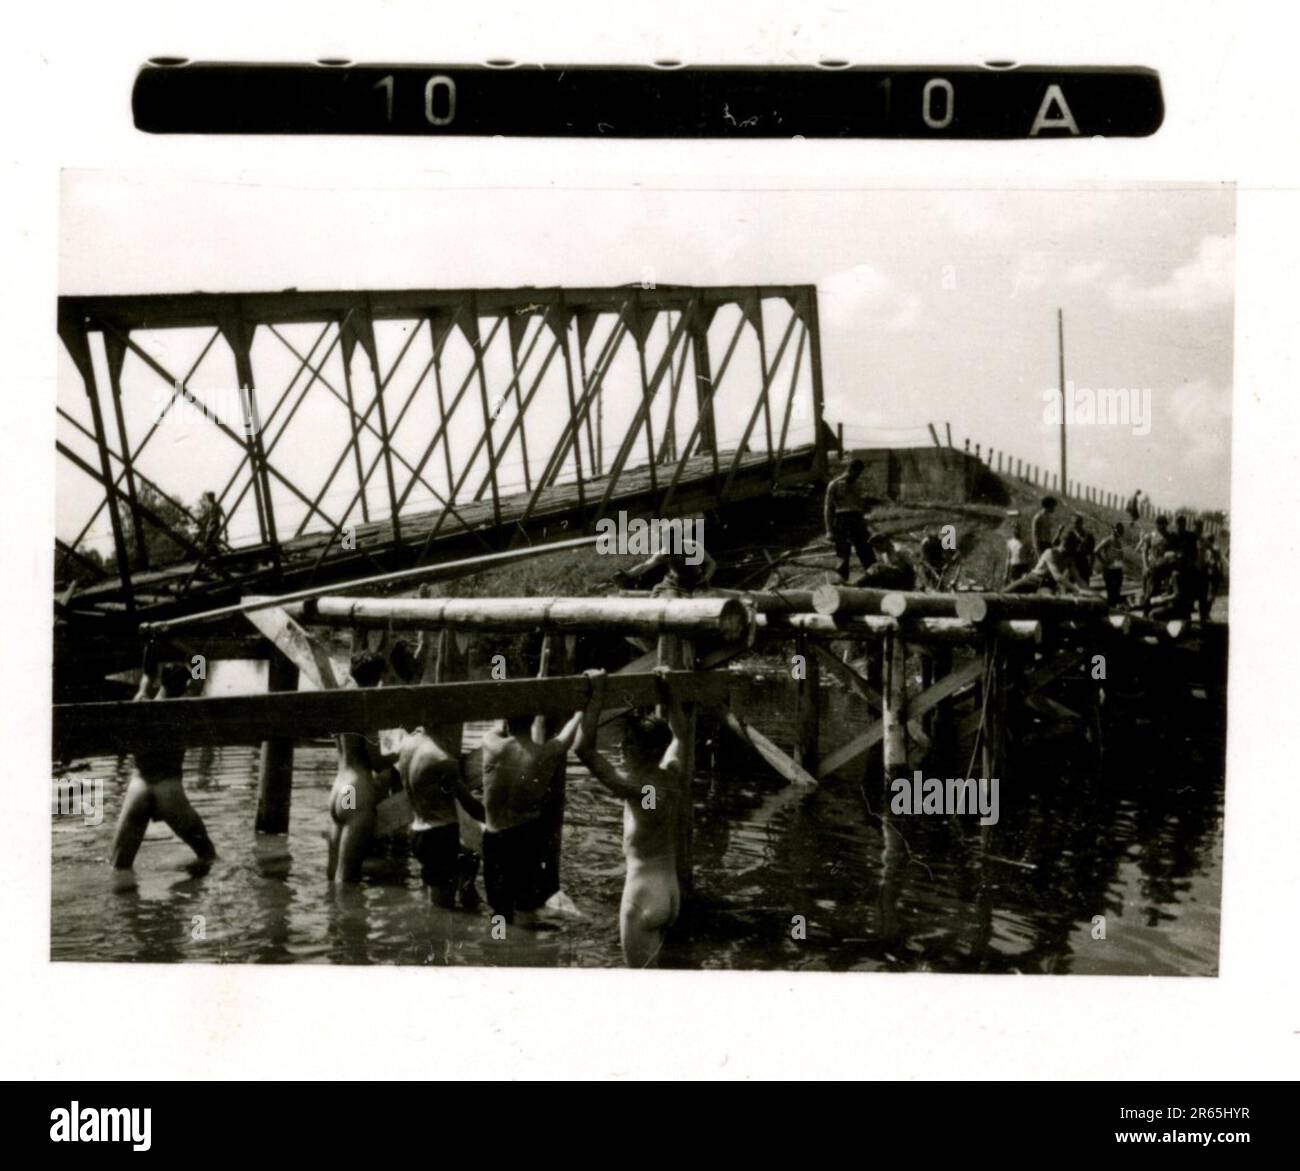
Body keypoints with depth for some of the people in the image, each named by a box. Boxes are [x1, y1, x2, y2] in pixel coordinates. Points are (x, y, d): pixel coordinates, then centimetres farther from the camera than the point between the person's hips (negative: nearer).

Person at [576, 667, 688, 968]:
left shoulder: (637, 788, -23)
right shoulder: (673, 777, -1)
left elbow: (585, 749, -30)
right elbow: (679, 736, 21)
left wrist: (597, 694, -26)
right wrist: (666, 691, 23)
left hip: (642, 892, -8)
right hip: (670, 889, 8)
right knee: (652, 966, 22)